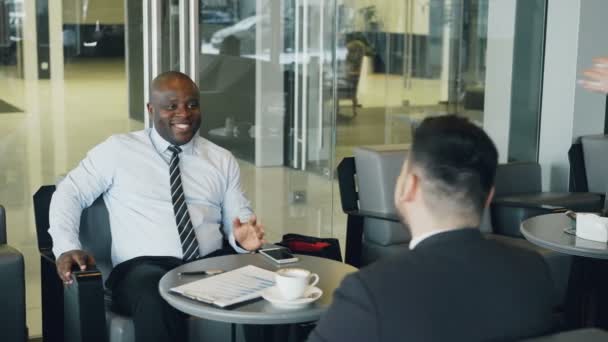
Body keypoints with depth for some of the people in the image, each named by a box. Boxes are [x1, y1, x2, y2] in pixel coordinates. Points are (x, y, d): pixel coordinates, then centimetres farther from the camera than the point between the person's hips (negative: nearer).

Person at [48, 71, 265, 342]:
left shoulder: (222, 159, 18)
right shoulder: (117, 149, 9)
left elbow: (239, 216, 16)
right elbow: (70, 193, 11)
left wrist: (243, 236, -9)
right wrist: (67, 247, -6)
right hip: (143, 268, -2)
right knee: (156, 301, -40)